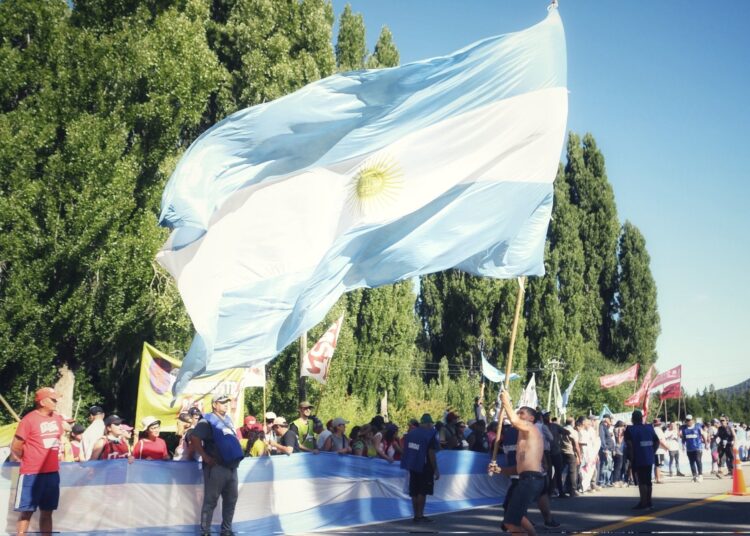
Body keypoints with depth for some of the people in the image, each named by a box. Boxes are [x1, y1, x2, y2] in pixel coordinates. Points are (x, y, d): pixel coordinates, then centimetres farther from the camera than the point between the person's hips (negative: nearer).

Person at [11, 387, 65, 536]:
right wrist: (28, 460, 4)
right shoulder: (29, 420, -12)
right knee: (26, 511, -2)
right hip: (32, 474, -6)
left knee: (47, 512, 10)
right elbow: (15, 447, -9)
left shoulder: (57, 419, 8)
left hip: (53, 472, 6)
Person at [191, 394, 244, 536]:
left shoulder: (228, 419, 16)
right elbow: (194, 439, -19)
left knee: (231, 500, 14)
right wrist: (205, 457, -18)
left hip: (231, 466, 8)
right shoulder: (208, 420, -7)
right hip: (216, 467, -8)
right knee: (211, 500, -1)